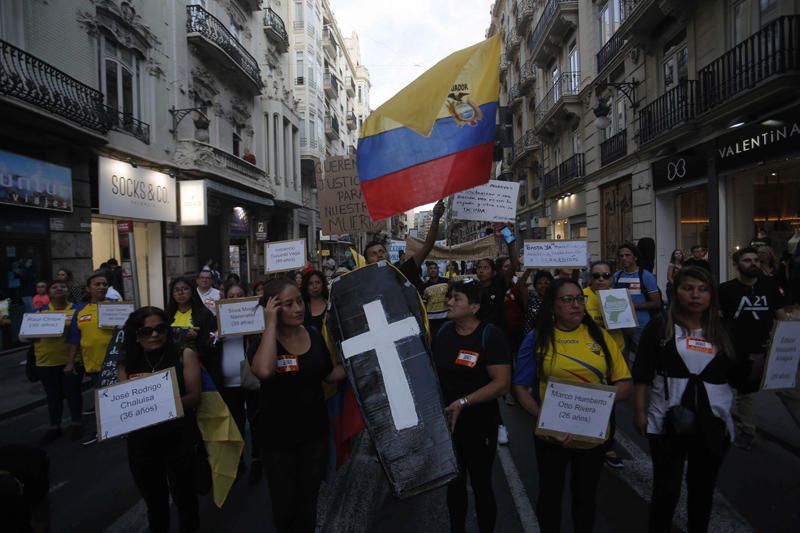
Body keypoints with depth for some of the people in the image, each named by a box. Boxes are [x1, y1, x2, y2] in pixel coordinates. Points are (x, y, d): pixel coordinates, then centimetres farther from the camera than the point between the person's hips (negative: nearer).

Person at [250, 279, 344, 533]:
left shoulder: (314, 335, -4)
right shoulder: (263, 340, -16)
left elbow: (329, 374, 9)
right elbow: (264, 370, -40)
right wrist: (271, 324, -32)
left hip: (314, 429, 4)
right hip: (278, 434, -3)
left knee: (309, 497, 22)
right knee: (284, 500, 17)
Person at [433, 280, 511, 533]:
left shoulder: (490, 335, -16)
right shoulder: (443, 331, 0)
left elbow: (502, 383, -21)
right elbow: (432, 370, 12)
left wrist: (464, 402, -26)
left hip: (479, 423, -5)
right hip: (446, 421, 5)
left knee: (481, 484, 11)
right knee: (454, 482, 19)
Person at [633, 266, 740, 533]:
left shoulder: (723, 331, 6)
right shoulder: (660, 326, -2)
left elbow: (738, 377, 6)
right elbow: (642, 375, -3)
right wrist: (639, 411, -7)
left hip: (713, 423, 3)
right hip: (667, 421, -2)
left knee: (703, 488, 17)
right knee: (666, 488, 7)